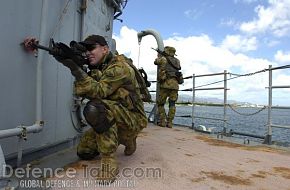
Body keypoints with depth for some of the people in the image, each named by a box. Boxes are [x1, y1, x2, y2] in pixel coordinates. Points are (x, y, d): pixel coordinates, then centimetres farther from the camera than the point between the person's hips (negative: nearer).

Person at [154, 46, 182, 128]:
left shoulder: (163, 59, 3)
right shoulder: (177, 61, 14)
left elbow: (156, 61, 22)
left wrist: (159, 56, 44)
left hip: (165, 84, -3)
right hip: (175, 85, 4)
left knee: (160, 103, 9)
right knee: (172, 104, 7)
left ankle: (162, 121, 5)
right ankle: (169, 122, 4)